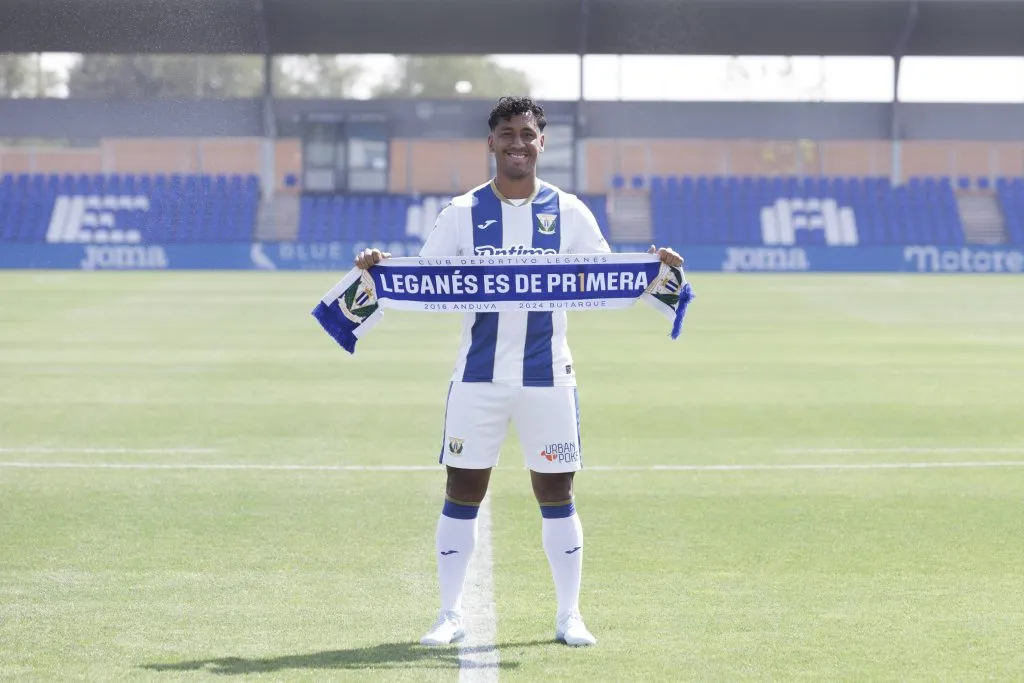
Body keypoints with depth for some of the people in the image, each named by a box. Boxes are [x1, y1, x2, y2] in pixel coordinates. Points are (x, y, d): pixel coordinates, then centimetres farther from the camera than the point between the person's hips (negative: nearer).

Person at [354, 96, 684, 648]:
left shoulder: (568, 212, 2)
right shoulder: (463, 212, 1)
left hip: (547, 376, 0)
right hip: (479, 377, 0)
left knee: (556, 495, 4)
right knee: (462, 493, 2)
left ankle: (569, 615, 14)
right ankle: (450, 615, 11)